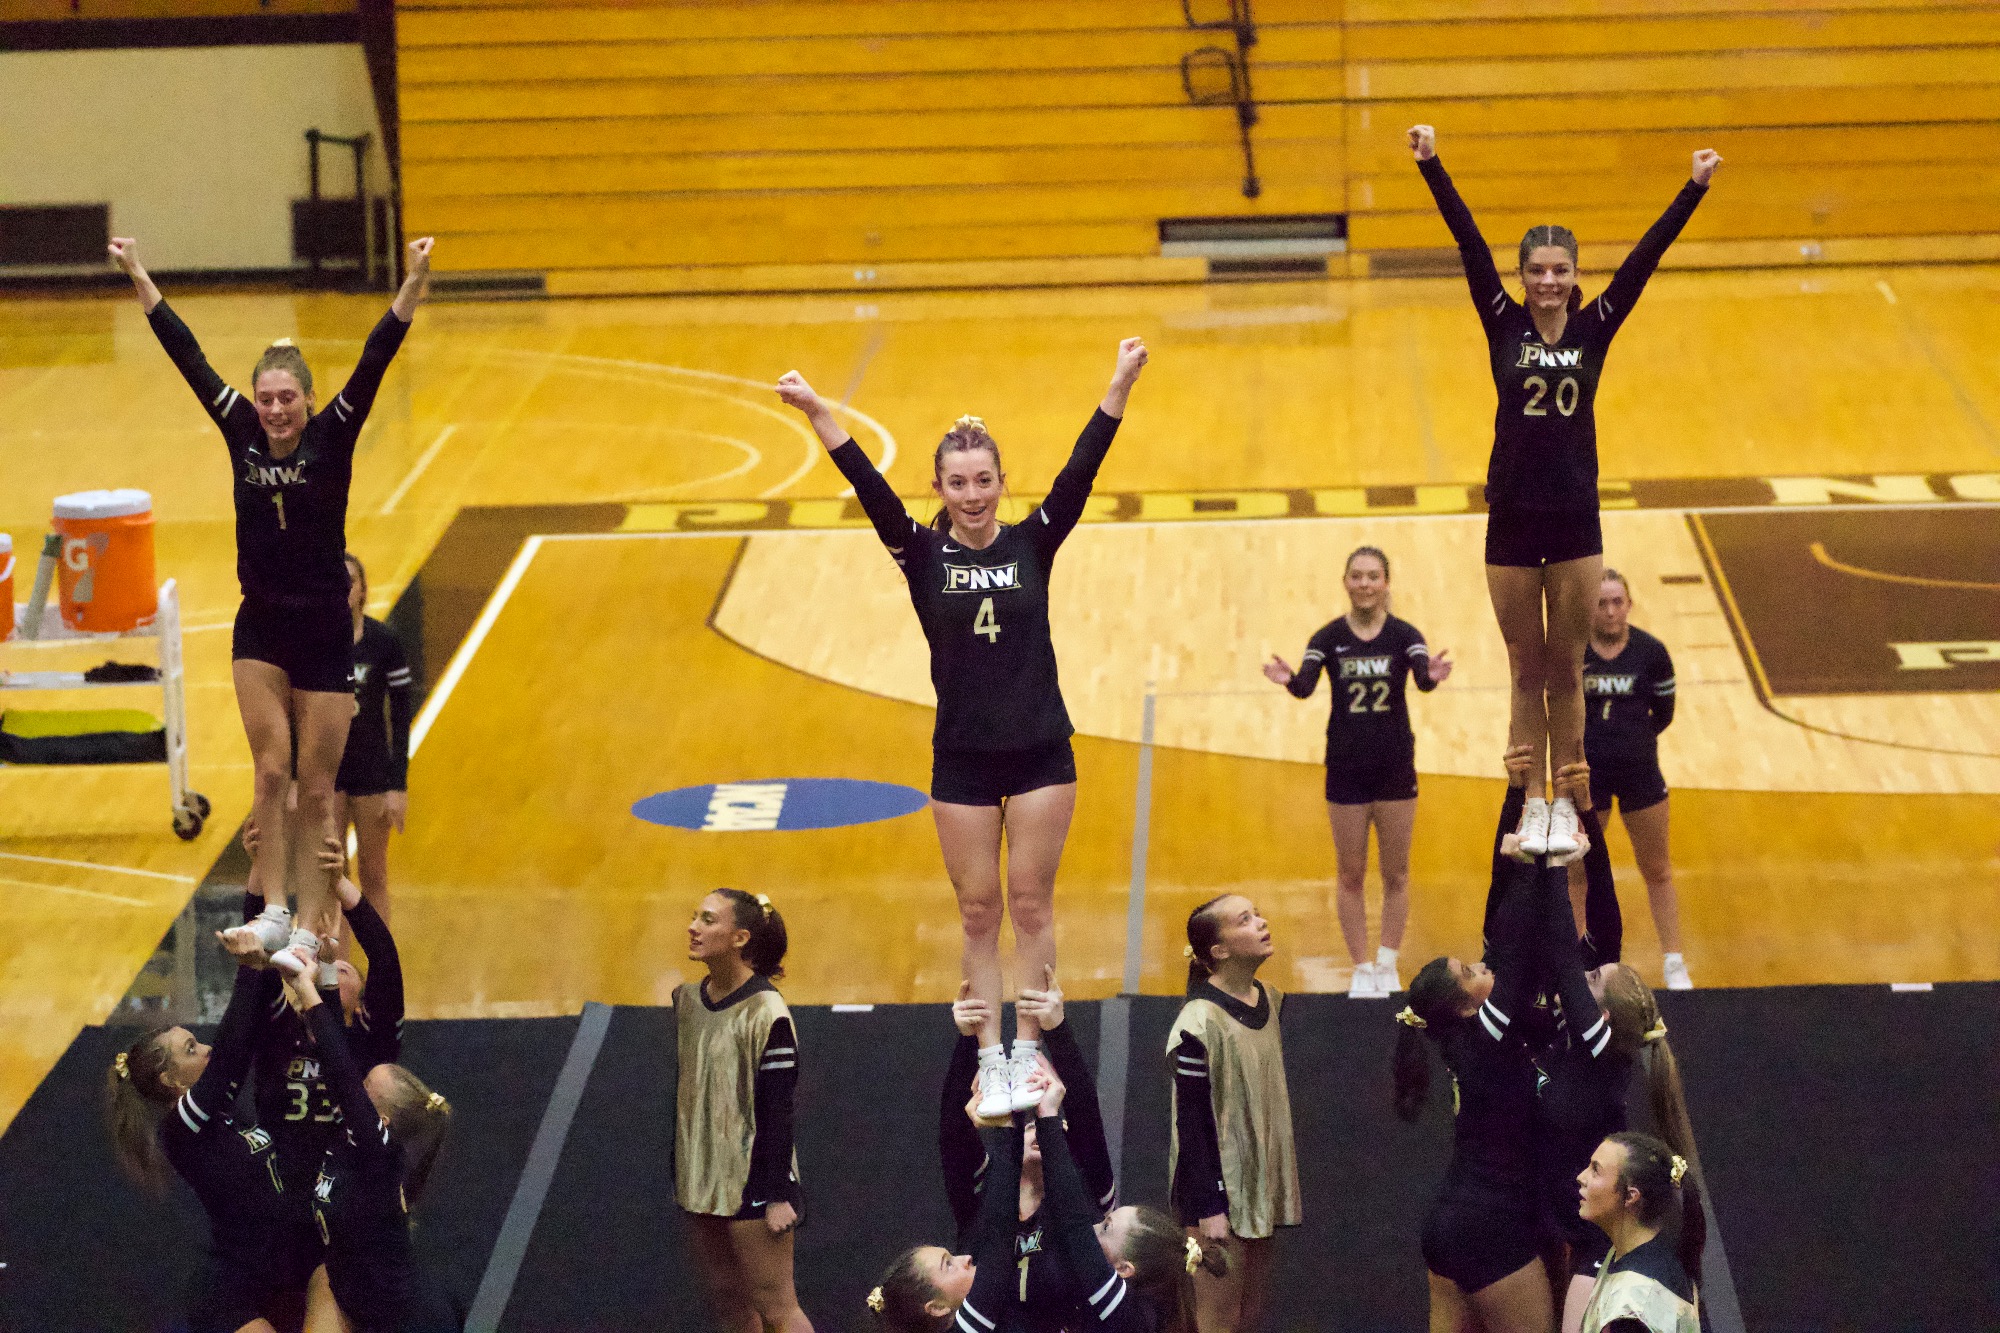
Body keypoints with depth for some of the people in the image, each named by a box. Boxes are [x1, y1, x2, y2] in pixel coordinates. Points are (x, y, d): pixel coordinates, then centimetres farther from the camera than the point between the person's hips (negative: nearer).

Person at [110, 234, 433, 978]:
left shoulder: (332, 439, -8)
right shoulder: (241, 436, -1)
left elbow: (375, 360, -19)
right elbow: (188, 357, 1)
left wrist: (413, 286, -31)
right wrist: (139, 279, 2)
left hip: (324, 633, -2)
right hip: (260, 629, 2)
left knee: (316, 790, 3)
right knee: (271, 769, -10)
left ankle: (312, 935, 7)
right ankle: (272, 910, -6)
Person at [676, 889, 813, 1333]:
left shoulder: (765, 1013, -15)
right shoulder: (687, 1001, 5)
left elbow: (778, 1111, -15)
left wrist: (777, 1195, -15)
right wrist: (677, 1172, 15)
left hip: (751, 1184, -7)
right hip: (701, 1182, 7)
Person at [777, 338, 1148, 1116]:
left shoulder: (1033, 543, -1)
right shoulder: (922, 554, -1)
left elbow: (1080, 472, -11)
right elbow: (869, 486, -12)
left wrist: (1119, 388, -23)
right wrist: (816, 415, -25)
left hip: (1041, 752, 0)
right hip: (962, 759, 0)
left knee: (1031, 906, 4)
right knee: (978, 913, 5)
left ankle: (1028, 1053, 13)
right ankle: (990, 1061, 12)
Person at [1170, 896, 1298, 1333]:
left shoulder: (1269, 1000, 6)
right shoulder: (1200, 1022, -19)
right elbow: (1192, 1121, -17)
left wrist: (1288, 1179, 18)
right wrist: (1209, 1207, -18)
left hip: (1260, 1182, 8)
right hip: (1218, 1187, -8)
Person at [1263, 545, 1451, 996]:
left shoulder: (1404, 634, -4)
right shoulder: (1329, 637, -4)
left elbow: (1422, 677, -21)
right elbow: (1306, 685, -17)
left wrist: (1433, 675, -45)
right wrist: (1289, 679, -41)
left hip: (1396, 771, 0)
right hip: (1346, 772, 0)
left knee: (1395, 874, 8)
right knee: (1351, 875, 5)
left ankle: (1388, 967, 19)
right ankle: (1362, 970, 15)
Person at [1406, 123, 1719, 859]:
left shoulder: (1594, 329, 2)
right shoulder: (1504, 325, 1)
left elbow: (1645, 256, -3)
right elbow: (1469, 242, -5)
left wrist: (1695, 189, -9)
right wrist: (1431, 166, -12)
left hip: (1575, 520, 0)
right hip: (1512, 520, 0)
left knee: (1567, 673, 8)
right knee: (1526, 672, 7)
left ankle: (1566, 808, 16)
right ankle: (1533, 808, 14)